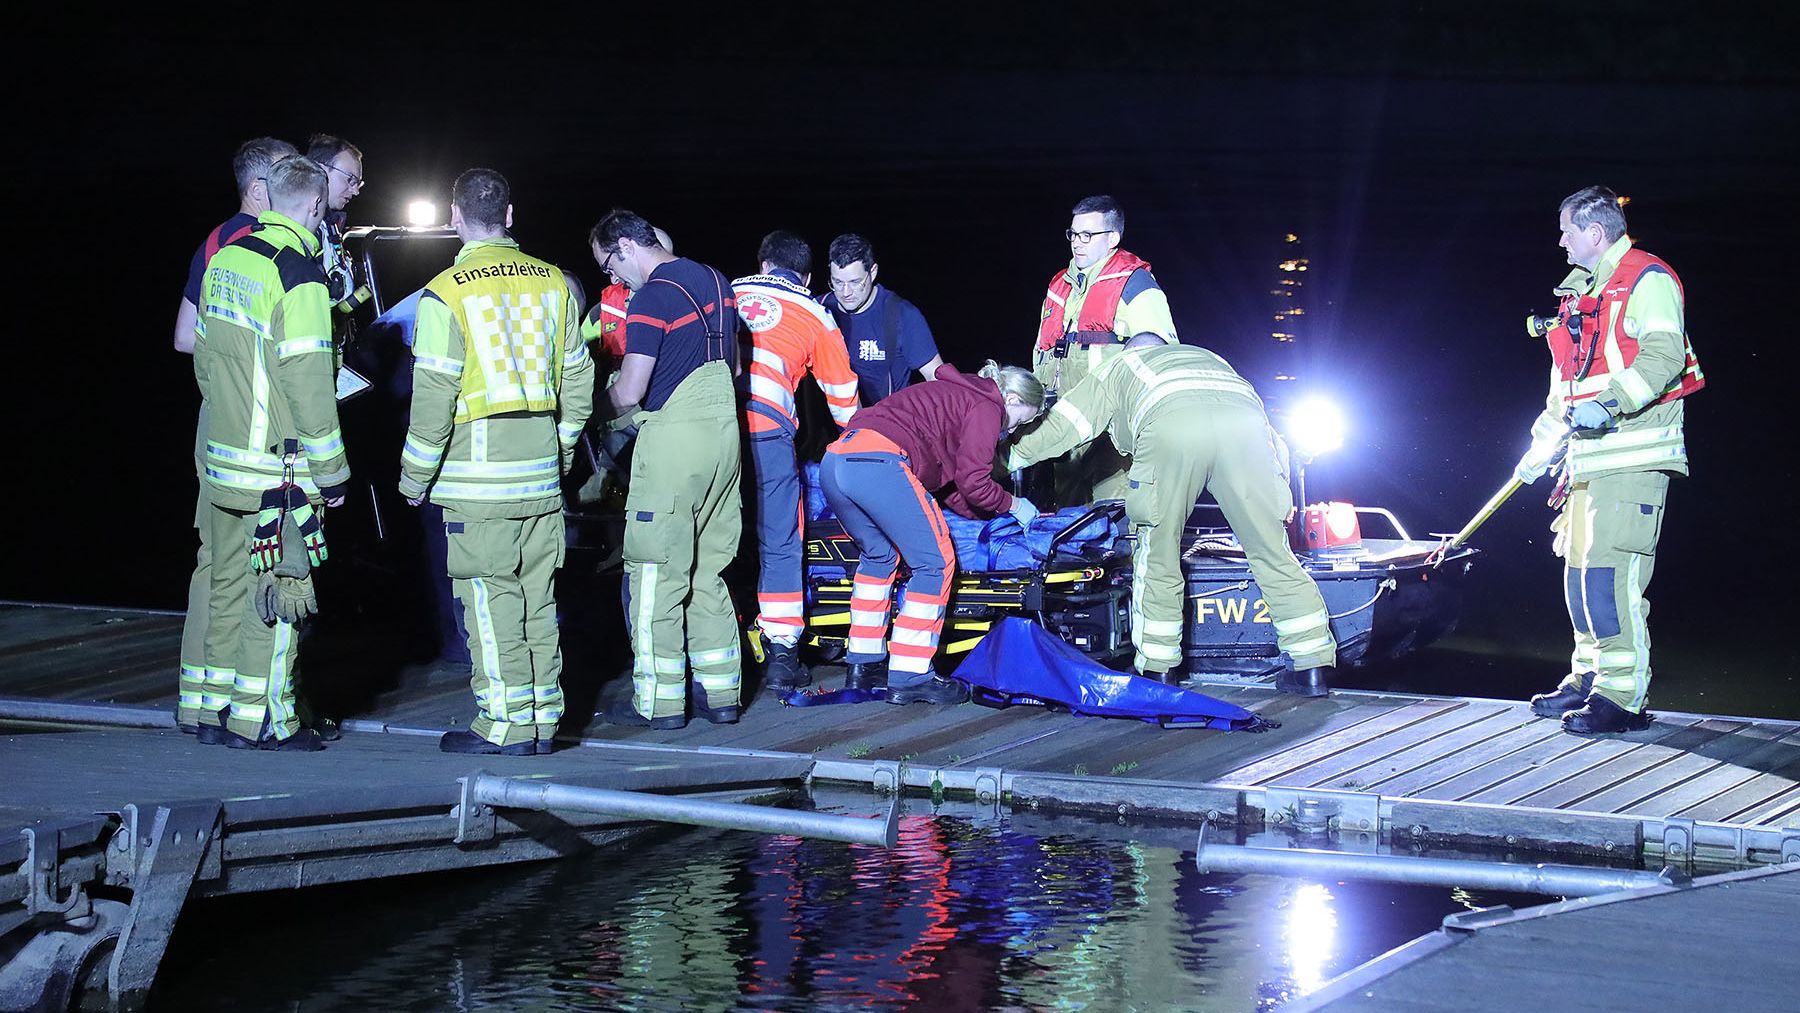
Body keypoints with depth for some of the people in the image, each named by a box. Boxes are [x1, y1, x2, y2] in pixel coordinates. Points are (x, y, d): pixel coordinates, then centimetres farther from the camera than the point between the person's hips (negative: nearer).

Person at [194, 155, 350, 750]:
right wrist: (332, 469, -12)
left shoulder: (227, 258, 8)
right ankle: (259, 720, 2)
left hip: (223, 454, 8)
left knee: (231, 581, 15)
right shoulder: (298, 271, -16)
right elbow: (307, 381, -18)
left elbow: (204, 355, 15)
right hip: (279, 466, -8)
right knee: (280, 589, -1)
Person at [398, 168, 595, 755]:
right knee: (538, 596, 11)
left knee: (490, 598, -1)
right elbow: (577, 377, 12)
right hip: (542, 464, 5)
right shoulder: (553, 283, 7)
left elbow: (433, 397, -10)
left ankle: (505, 725, 0)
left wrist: (415, 476, 0)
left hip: (478, 466, -5)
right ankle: (543, 719, 16)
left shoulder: (446, 293, -9)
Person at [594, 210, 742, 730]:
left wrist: (610, 395, 5)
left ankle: (659, 699, 1)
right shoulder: (717, 282, 13)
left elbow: (629, 393, -15)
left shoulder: (652, 298, -13)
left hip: (672, 438, -8)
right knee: (708, 570, 13)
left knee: (657, 571, -1)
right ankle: (720, 692, 14)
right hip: (724, 432, 8)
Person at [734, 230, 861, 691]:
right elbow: (842, 393, 26)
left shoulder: (729, 293, 24)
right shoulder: (815, 315, 19)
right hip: (767, 426, -2)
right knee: (779, 541, 5)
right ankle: (781, 655, 2)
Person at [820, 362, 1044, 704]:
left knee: (879, 555, 28)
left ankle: (864, 665, 29)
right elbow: (973, 484, 0)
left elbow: (946, 482, 35)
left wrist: (992, 516, 33)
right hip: (880, 463, -10)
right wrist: (1011, 504, 18)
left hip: (834, 461, 10)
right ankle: (908, 678, 0)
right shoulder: (985, 407, 8)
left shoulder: (957, 395, 35)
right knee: (934, 563, 2)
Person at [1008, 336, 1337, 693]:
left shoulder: (1121, 364, 39)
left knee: (1158, 549, 11)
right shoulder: (1206, 356, 47)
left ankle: (1157, 667, 13)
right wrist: (1281, 490, 44)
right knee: (1270, 550, 8)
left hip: (1170, 426, -3)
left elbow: (1067, 420, 35)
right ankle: (1313, 665, 7)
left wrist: (1018, 456, 49)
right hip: (1245, 420, 3)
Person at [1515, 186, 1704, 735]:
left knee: (1610, 568, -15)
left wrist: (1609, 402, -30)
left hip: (1632, 455, -9)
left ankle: (1624, 694, -14)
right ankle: (1588, 679, 20)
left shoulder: (1648, 280, -6)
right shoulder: (1582, 293, 23)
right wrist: (1542, 441, 25)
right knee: (1579, 569, 10)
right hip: (1588, 457, 9)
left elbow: (1664, 357, -19)